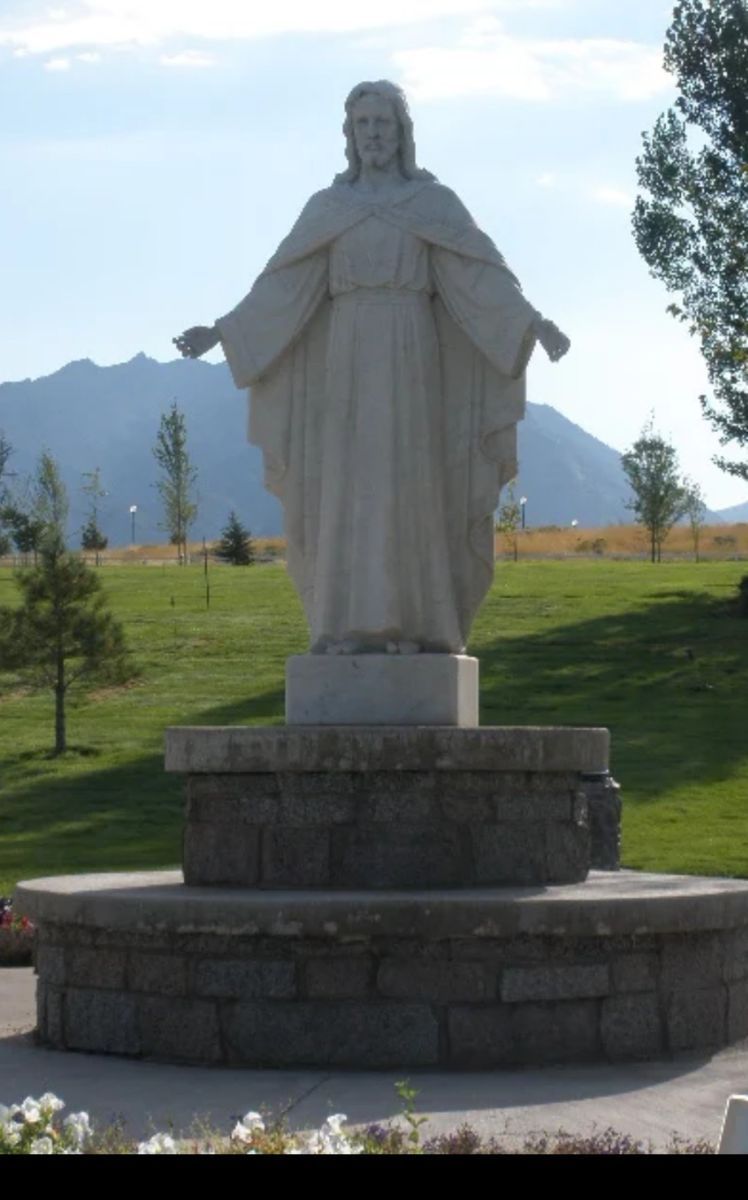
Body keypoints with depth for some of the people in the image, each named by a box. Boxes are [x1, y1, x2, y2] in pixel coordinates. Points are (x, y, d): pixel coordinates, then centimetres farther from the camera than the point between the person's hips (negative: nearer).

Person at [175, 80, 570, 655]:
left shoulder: (436, 203, 6)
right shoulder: (327, 207, 12)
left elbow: (483, 272, -4)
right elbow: (281, 289, 9)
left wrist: (535, 322, -19)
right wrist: (220, 332, -1)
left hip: (408, 360, -2)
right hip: (347, 362, 2)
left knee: (408, 486, -7)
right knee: (348, 488, -5)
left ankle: (412, 625, -2)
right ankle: (353, 628, -3)